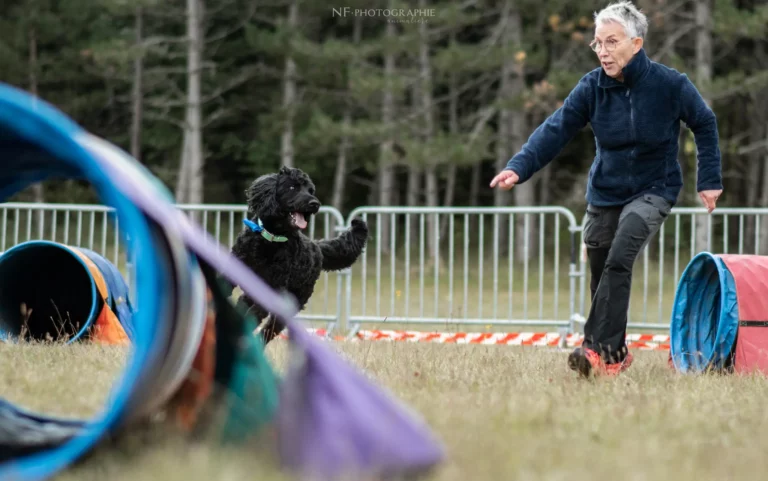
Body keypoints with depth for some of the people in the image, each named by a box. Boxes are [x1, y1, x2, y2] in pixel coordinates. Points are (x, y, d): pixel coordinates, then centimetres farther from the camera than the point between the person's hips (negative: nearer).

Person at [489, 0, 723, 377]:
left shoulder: (670, 84, -15)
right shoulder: (592, 87, -9)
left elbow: (704, 124, 1)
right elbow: (556, 130, -16)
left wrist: (709, 180, 1)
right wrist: (519, 167, -31)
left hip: (653, 190, -4)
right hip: (605, 193, 4)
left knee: (619, 260, -26)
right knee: (601, 279, 7)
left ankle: (600, 349, -29)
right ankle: (615, 355, 26)